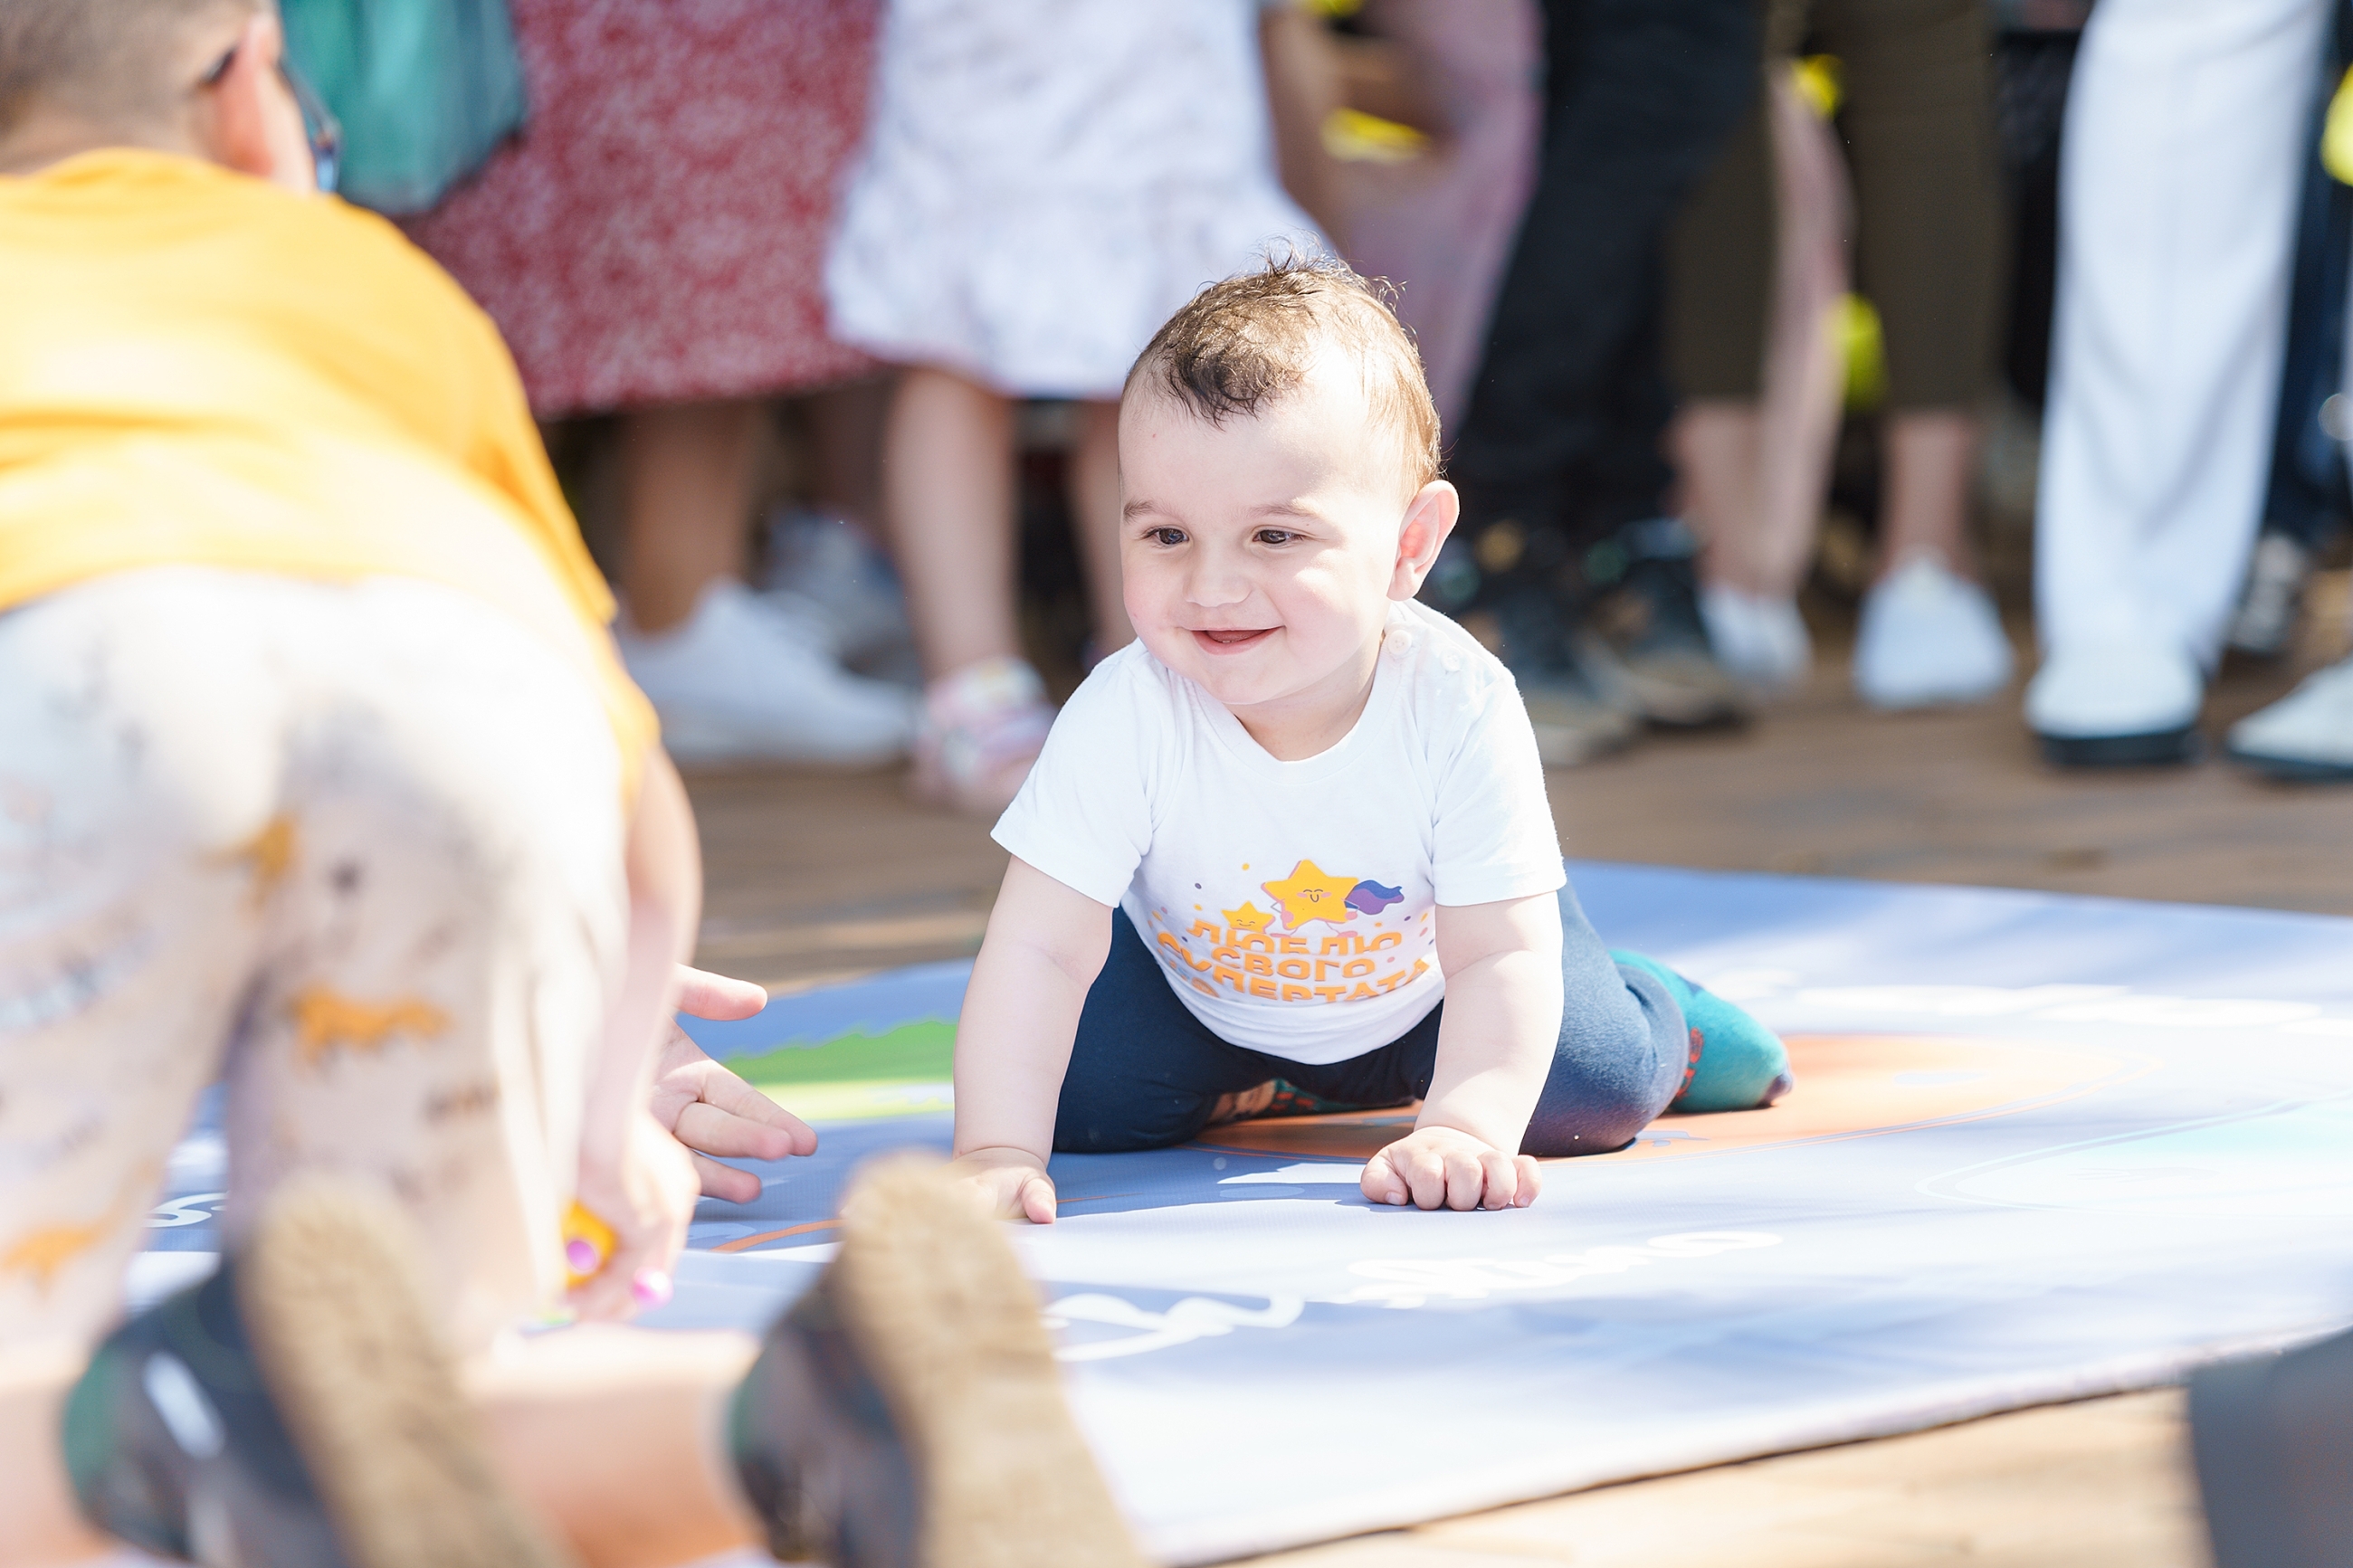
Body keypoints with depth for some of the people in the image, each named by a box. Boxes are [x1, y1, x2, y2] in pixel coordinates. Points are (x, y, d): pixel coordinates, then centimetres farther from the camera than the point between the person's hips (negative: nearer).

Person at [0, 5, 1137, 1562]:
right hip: (472, 687, 2)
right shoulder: (358, 268, 42)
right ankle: (825, 1414, -18)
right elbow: (649, 833, 44)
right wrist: (599, 1121, 62)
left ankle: (211, 1413, -31)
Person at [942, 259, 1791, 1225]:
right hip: (1192, 983, 1)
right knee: (1077, 1096, -18)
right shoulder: (1123, 720, -36)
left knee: (1597, 1089, -15)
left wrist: (1463, 1128, -48)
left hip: (1420, 980, -1)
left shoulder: (1461, 710, -36)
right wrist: (996, 1152, -46)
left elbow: (1500, 955, -32)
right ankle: (1261, 1083, 16)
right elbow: (1038, 949, -35)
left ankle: (1658, 1015, 24)